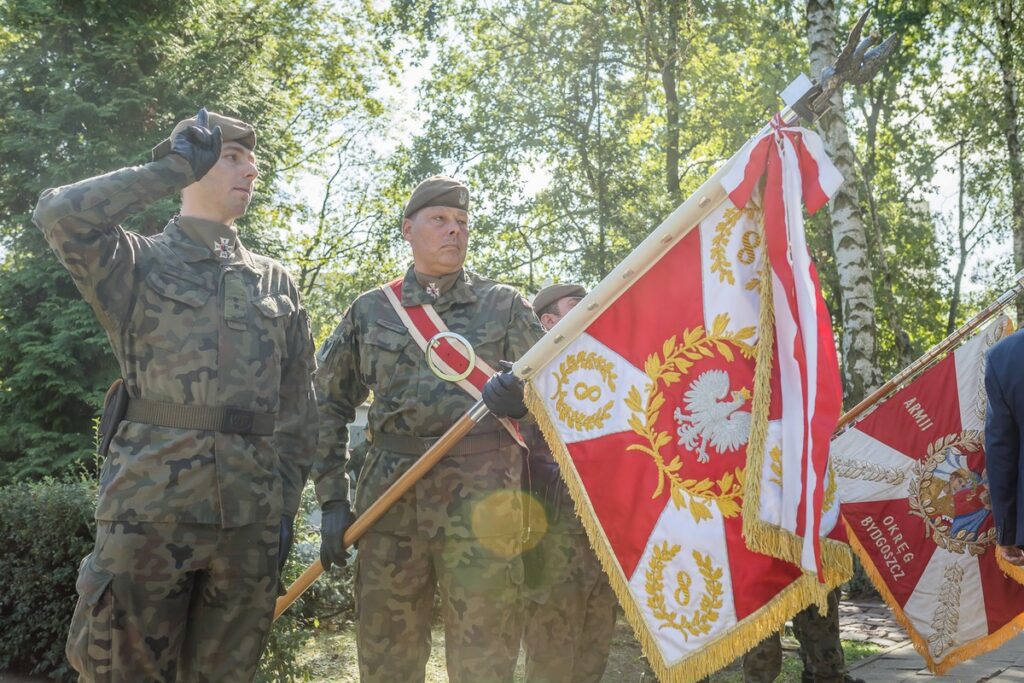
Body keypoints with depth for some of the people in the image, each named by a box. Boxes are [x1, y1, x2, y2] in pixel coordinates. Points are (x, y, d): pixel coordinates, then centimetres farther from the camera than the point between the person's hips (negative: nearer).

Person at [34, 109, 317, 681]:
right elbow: (61, 215, -14)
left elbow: (299, 404, 14)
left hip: (250, 514, 3)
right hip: (149, 502, -3)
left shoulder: (277, 282, 16)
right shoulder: (137, 261, 7)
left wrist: (286, 504, 6)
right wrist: (174, 166, -5)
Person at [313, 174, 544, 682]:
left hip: (481, 496, -1)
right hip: (390, 495, 2)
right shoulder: (370, 310, 12)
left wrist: (521, 394, -17)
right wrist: (332, 498, 6)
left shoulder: (504, 306, 9)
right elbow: (328, 404, 14)